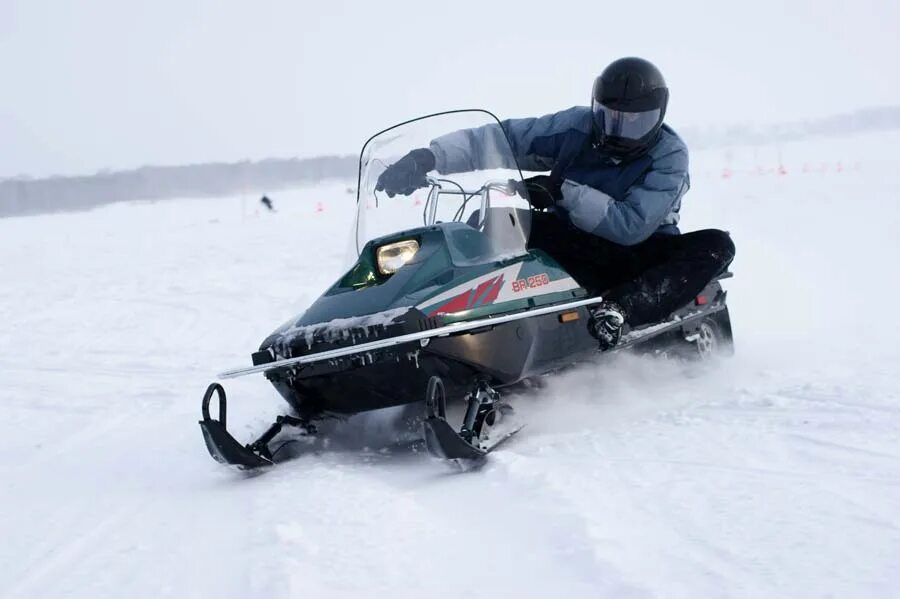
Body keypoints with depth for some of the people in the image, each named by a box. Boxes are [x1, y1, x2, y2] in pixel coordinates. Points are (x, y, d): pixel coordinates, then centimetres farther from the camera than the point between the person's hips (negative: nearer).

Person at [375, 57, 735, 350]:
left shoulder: (670, 156, -13)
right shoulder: (577, 127, -7)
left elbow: (631, 227, -25)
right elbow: (499, 138, -10)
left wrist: (563, 191, -31)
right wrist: (428, 158, -24)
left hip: (640, 254, -2)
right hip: (572, 253, 2)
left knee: (716, 245, -29)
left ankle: (620, 309, -47)